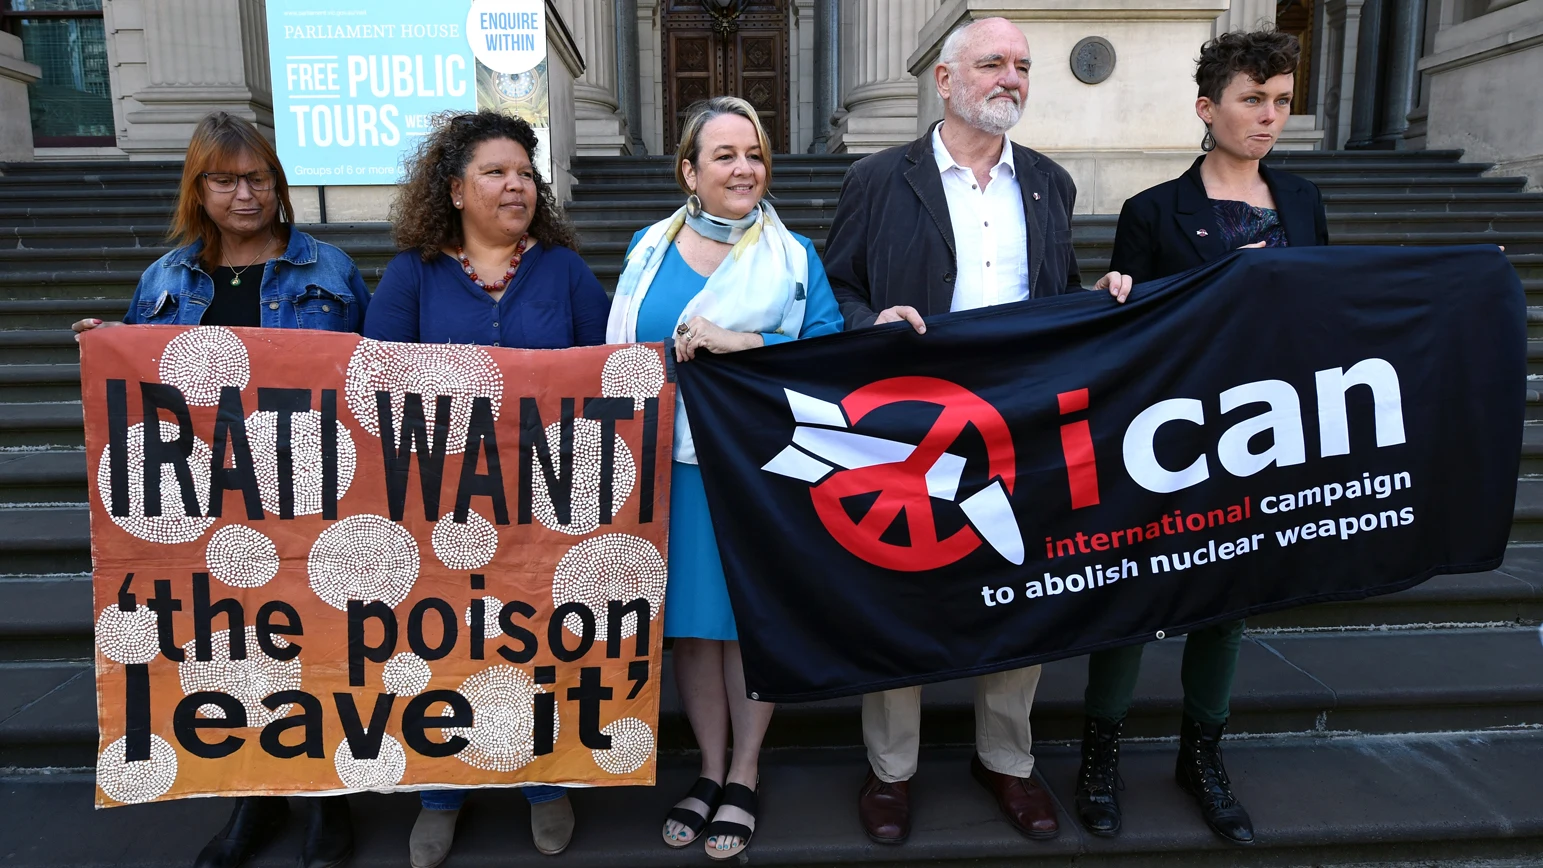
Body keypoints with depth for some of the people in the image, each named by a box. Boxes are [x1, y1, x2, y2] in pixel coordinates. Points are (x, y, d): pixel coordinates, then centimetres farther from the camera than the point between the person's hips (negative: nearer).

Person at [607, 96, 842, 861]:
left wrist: (743, 342, -21)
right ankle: (710, 768, 27)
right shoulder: (649, 249, 9)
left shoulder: (793, 255, 2)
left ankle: (744, 774, 26)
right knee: (692, 620, 9)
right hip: (674, 467, 2)